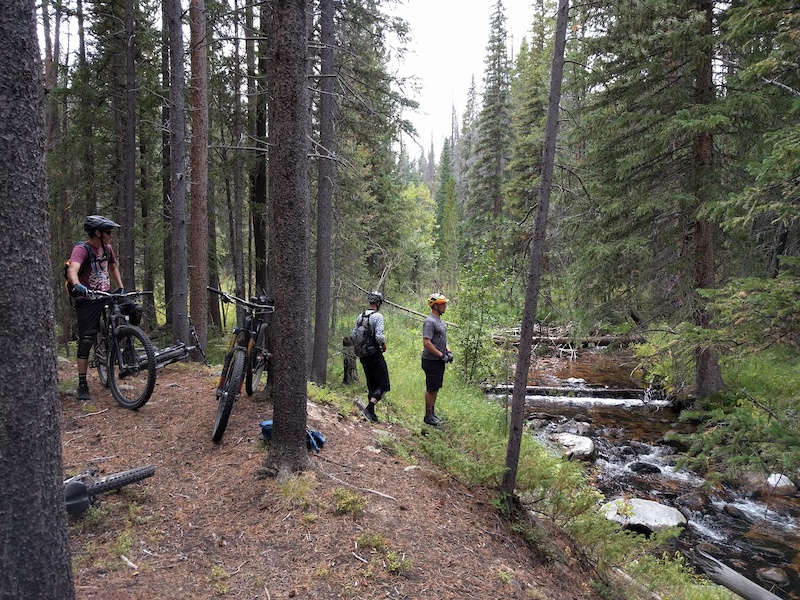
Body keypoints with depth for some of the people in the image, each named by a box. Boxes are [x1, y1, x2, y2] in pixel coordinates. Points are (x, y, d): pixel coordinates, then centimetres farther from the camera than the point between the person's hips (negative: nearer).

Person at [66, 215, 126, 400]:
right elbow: (72, 269, -32)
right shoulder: (81, 249, -14)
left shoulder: (107, 248, 8)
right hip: (87, 300, -6)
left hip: (106, 297, 6)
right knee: (86, 341, -4)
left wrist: (121, 287, 13)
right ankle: (82, 385, 3)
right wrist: (76, 285, -52)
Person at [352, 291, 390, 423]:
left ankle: (371, 413, 17)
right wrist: (384, 345, -5)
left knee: (371, 386, 16)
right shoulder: (378, 316, -14)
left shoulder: (360, 316, 7)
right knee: (383, 385, 1)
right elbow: (379, 337, -24)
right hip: (375, 355, -7)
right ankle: (369, 408, -13)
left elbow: (353, 335, 9)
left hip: (363, 356, 7)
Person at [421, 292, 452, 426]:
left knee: (436, 388, 17)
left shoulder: (440, 321, 14)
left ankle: (432, 412, 28)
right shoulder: (430, 322, -18)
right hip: (431, 361, -9)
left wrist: (448, 351, 8)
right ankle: (428, 416, 10)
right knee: (431, 389, 0)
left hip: (439, 361, 9)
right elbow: (426, 343, -24)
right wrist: (442, 355, -19)